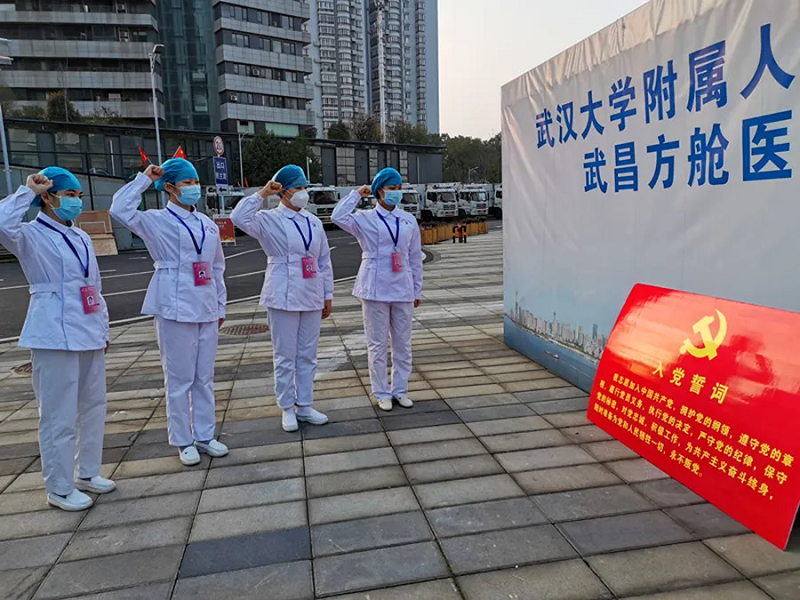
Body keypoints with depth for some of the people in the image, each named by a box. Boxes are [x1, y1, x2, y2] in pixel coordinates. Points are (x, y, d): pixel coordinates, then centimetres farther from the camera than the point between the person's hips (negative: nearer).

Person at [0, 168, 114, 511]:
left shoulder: (81, 238, 14)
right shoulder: (32, 236, -6)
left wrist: (103, 329, 17)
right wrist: (28, 191, -18)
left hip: (89, 335, 8)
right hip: (56, 337, -7)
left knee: (93, 406, 15)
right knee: (59, 415, 0)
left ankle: (87, 473, 31)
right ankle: (59, 488, 15)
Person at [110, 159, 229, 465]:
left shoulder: (207, 224, 12)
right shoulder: (157, 221, -3)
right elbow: (120, 210, -22)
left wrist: (221, 306, 15)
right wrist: (144, 179, -12)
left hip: (206, 309, 5)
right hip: (175, 308, -5)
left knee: (205, 377, 12)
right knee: (179, 378, 3)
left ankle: (204, 436, 25)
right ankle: (183, 442, 17)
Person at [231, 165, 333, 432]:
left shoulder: (314, 221, 10)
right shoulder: (269, 220, -4)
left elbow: (324, 261, 12)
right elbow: (239, 218, -24)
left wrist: (328, 295, 11)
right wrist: (261, 194, -18)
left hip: (311, 297, 5)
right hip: (283, 297, -5)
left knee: (308, 355, 12)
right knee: (285, 356, 4)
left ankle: (304, 405, 24)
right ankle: (287, 409, 18)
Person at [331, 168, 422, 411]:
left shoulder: (409, 220, 8)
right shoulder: (365, 219, -1)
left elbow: (415, 258, 11)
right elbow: (338, 217, -20)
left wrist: (417, 290, 11)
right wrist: (357, 194, -9)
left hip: (402, 290, 3)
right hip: (375, 289, -3)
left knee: (402, 343, 11)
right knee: (378, 344, 5)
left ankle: (400, 389, 25)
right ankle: (381, 393, 18)